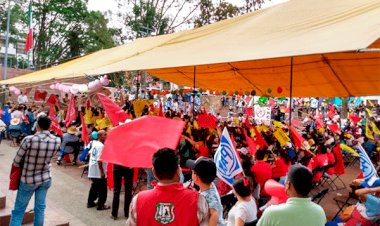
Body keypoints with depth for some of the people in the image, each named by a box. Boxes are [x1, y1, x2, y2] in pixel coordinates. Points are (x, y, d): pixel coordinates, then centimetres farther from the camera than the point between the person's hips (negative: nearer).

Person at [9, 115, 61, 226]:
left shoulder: (29, 140, -23)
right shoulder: (57, 141, -13)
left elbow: (16, 162, -10)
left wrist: (26, 163, 9)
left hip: (28, 180, -3)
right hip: (45, 179, 3)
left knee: (18, 210, 9)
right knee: (40, 208, 15)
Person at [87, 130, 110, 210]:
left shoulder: (94, 143, 8)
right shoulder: (101, 146, -21)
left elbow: (90, 153, 17)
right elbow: (99, 160, -25)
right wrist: (102, 172, -22)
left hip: (92, 170, 9)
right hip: (99, 172, -9)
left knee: (94, 186, 22)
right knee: (102, 188, 4)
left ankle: (90, 202, 31)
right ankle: (101, 205, 11)